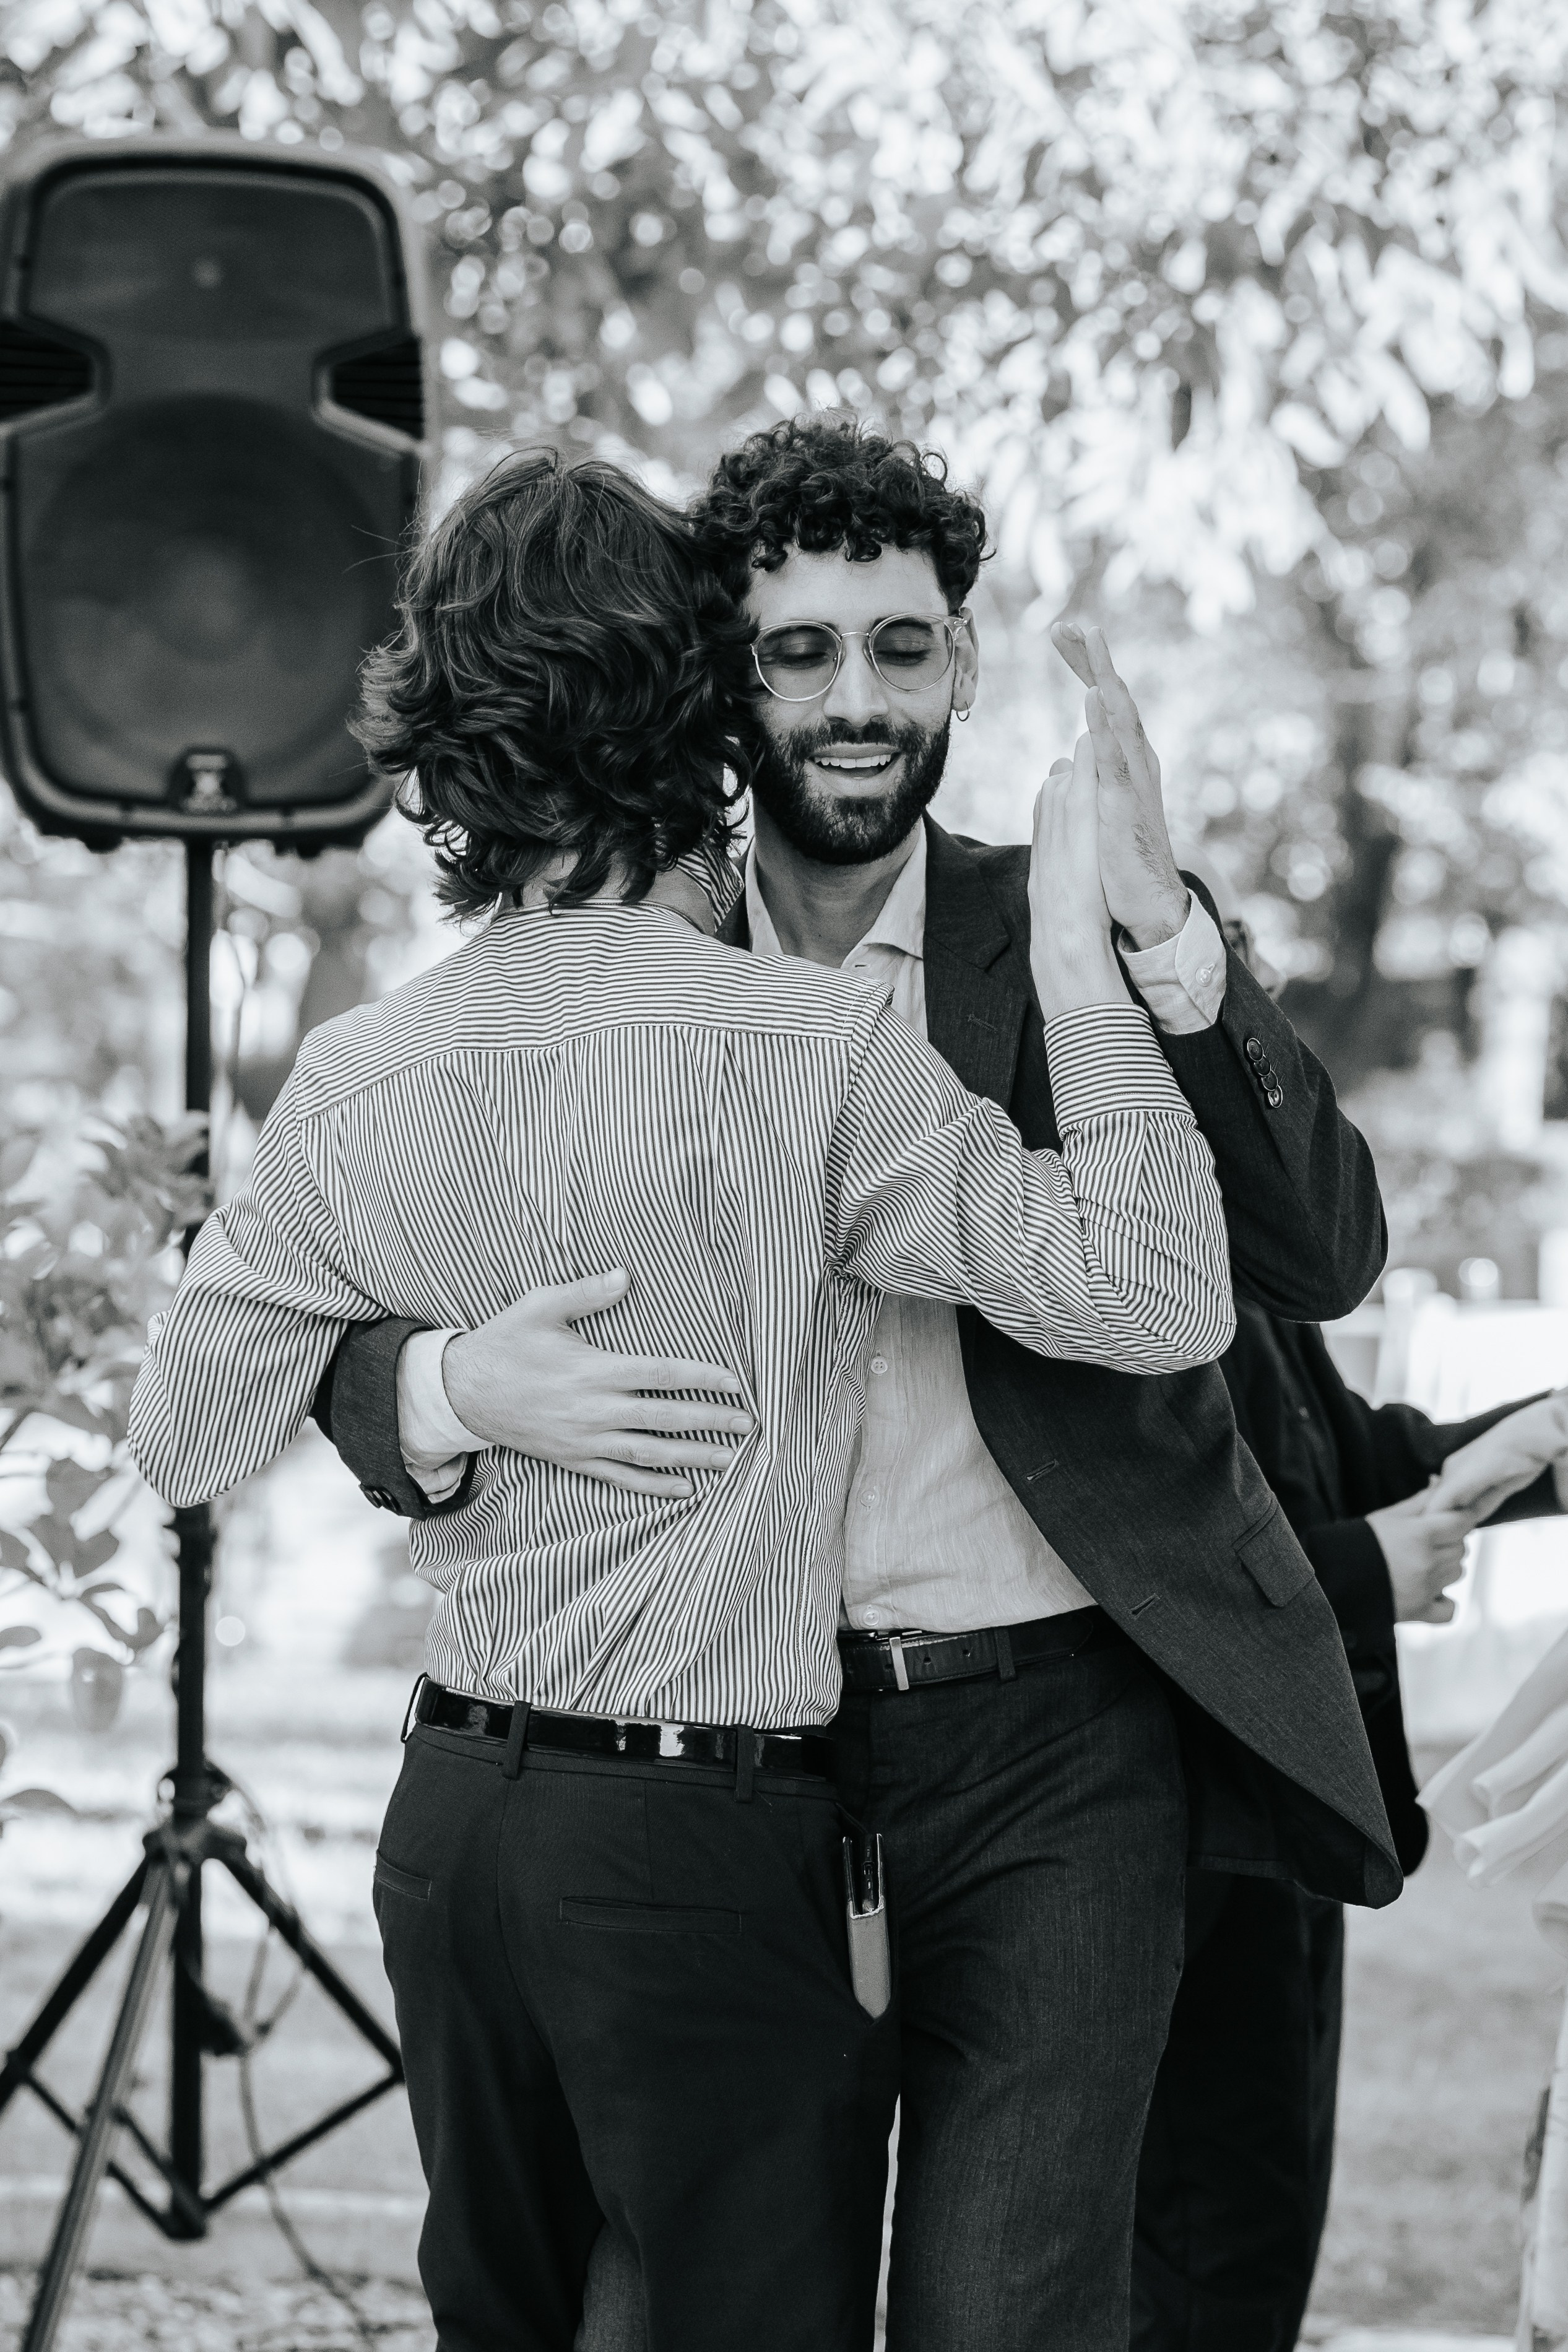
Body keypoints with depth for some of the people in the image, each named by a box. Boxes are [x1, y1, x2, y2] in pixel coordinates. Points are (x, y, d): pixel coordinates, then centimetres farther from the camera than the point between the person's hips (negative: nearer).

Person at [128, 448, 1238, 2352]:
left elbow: (181, 1441, 10)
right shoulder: (800, 1053, -16)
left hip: (454, 1819, 6)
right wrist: (1075, 943, -13)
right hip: (707, 1839, -6)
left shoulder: (355, 1083, 1)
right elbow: (1154, 1296, -19)